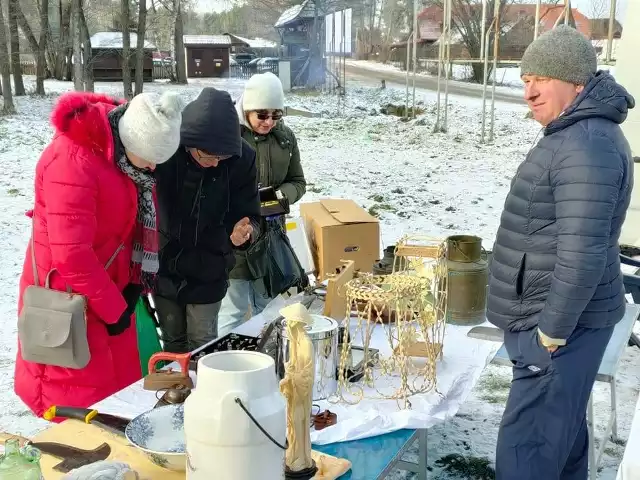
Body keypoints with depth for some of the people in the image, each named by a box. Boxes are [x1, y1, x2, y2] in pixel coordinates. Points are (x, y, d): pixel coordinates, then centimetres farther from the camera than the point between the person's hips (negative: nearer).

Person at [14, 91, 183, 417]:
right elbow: (72, 255, -28)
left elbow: (143, 219, 8)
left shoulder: (128, 150, -2)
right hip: (67, 293, -8)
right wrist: (113, 310, -17)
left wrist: (135, 282, 0)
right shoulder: (72, 162, -28)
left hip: (110, 287, 8)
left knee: (121, 380, 16)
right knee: (82, 396, 3)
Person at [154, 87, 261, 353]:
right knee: (172, 342, 18)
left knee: (202, 346, 10)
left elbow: (247, 213, -10)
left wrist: (243, 232, -32)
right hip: (162, 265, 1)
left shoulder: (241, 158, -19)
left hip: (207, 270, -1)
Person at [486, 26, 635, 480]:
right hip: (559, 316, 10)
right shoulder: (576, 133, 13)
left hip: (561, 321, -10)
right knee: (561, 425, 21)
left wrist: (553, 330, -20)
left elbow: (583, 253, -27)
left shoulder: (587, 146, -22)